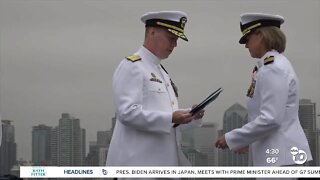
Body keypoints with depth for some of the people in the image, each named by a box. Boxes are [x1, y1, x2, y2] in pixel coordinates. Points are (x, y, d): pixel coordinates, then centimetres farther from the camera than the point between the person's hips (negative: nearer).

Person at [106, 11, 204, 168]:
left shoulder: (162, 72, 21)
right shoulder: (131, 67, -6)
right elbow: (127, 113, -19)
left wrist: (191, 116, 4)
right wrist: (171, 118, -23)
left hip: (163, 162, 9)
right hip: (137, 163, -9)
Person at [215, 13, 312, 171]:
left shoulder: (273, 69, -15)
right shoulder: (275, 64, 16)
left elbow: (270, 119, -22)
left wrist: (231, 139, -13)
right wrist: (247, 141, 18)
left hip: (279, 156, -10)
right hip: (275, 153, 10)